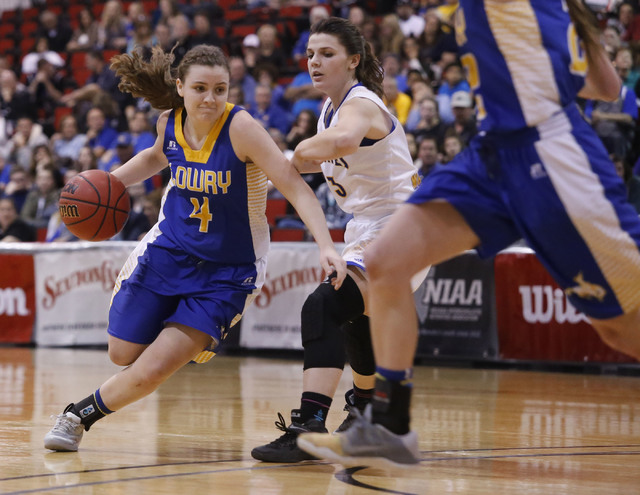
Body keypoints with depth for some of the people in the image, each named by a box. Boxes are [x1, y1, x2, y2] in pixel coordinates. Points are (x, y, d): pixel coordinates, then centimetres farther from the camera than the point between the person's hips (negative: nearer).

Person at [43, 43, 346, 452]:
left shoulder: (241, 128, -24)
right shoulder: (170, 122, -7)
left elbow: (295, 186, -29)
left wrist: (327, 246, -41)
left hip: (228, 270, -5)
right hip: (169, 249, 5)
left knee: (151, 372, -12)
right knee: (123, 355, 14)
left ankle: (81, 414, 15)